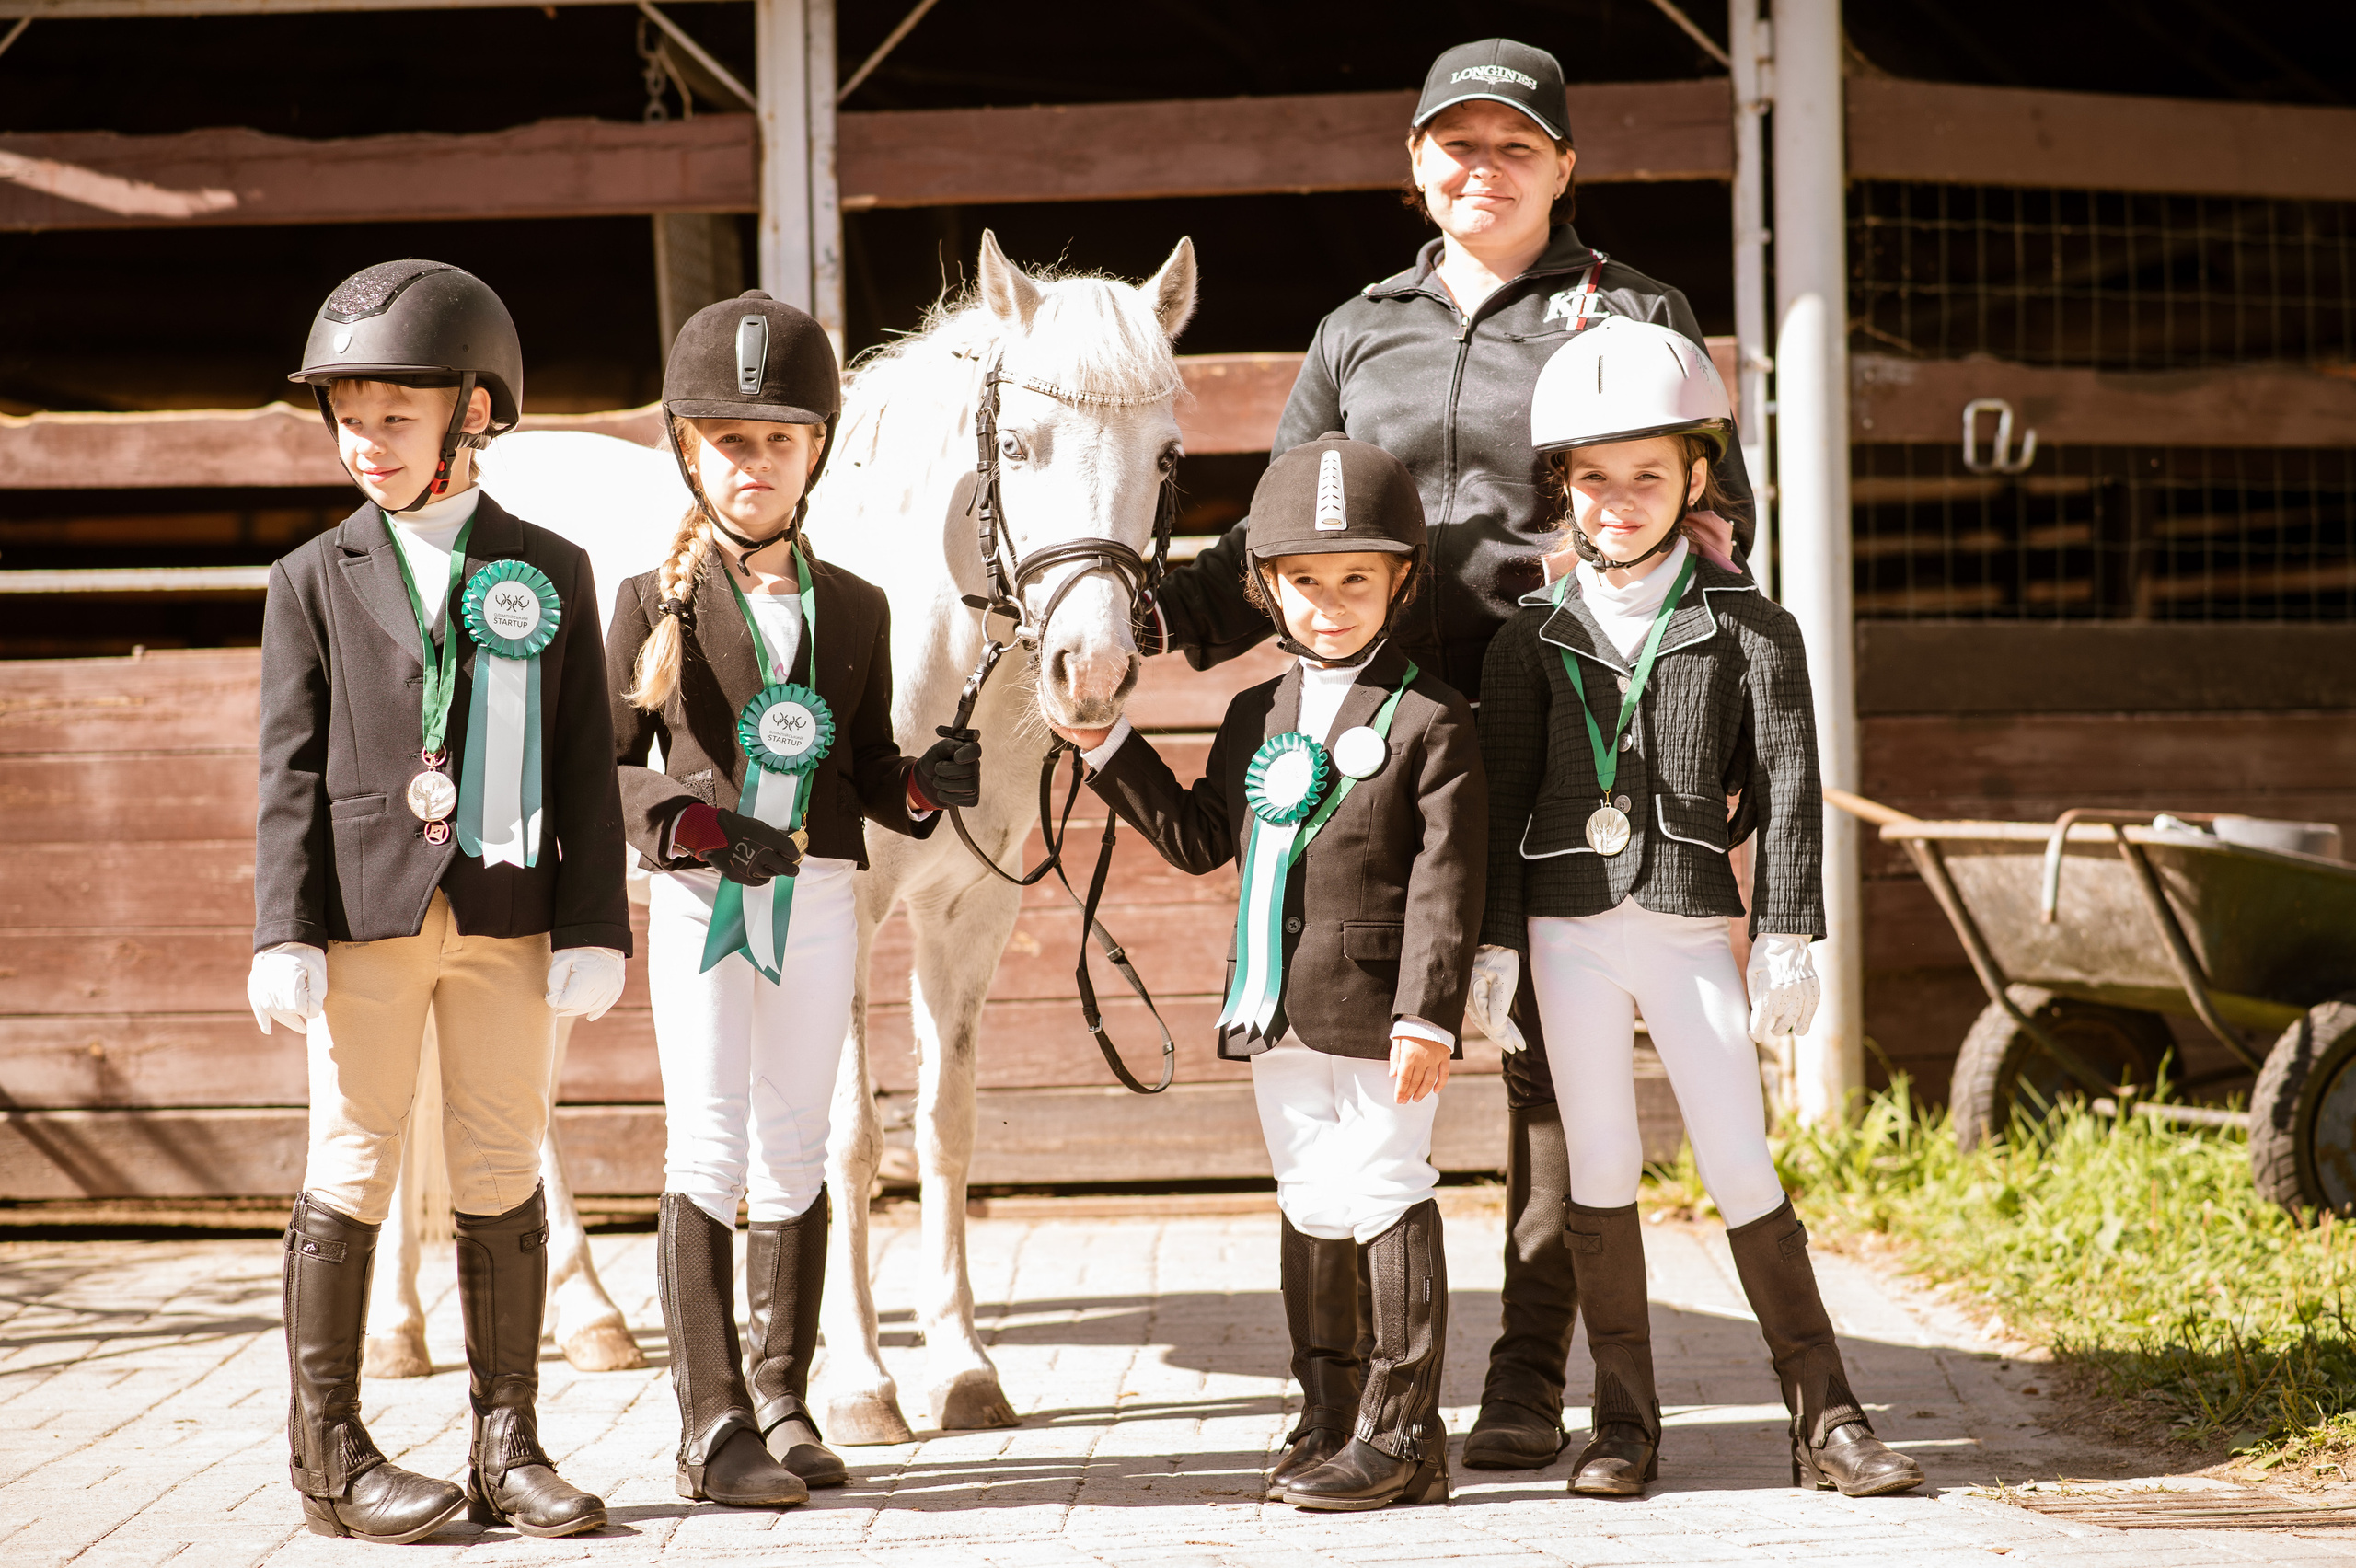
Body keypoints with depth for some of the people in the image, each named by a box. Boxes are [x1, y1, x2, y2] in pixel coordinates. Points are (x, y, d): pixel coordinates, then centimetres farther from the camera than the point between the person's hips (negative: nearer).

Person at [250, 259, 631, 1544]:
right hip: (366, 910, -1)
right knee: (350, 1170, 1)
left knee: (503, 1176, 6)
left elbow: (585, 764, 6)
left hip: (506, 915, 1)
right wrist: (285, 932, -8)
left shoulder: (551, 572, 8)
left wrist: (592, 927, -1)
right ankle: (329, 1454, 9)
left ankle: (506, 1447, 14)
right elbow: (290, 769, 2)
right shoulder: (316, 580, 6)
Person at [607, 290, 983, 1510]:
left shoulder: (854, 609, 9)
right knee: (707, 1147, -5)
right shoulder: (656, 600, 1)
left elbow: (871, 770, 10)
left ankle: (781, 1398, 19)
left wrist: (929, 785, -12)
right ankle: (711, 1422, 0)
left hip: (817, 902, 3)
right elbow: (608, 765, -1)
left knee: (793, 1149, 8)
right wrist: (690, 823, -19)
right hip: (698, 901, -3)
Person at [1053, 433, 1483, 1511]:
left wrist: (1428, 1013, -18)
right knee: (1310, 1212, 13)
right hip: (1279, 1015, 6)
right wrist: (1108, 748, 14)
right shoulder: (1257, 717, 13)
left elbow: (1444, 884, -11)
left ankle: (1401, 1432, 5)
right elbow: (1201, 838, 20)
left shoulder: (1428, 721, -6)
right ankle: (1330, 1420, 23)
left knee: (1384, 1203, -2)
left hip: (1379, 1016, -6)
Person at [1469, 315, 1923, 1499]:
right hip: (1569, 930, 1)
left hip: (1690, 925, -1)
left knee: (1742, 1167, -2)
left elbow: (1786, 786, -1)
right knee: (1601, 1170, 5)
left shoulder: (1746, 626, 2)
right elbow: (1501, 799, 6)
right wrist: (1492, 943, 1)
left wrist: (1786, 936, -7)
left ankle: (1825, 1417, 5)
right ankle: (1624, 1422, 13)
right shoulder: (1535, 635, 5)